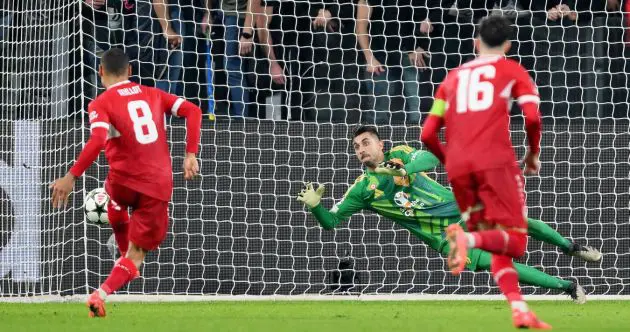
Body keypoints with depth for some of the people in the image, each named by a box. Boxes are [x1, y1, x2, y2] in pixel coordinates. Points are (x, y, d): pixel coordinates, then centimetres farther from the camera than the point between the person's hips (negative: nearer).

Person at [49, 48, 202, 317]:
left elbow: (97, 141, -21)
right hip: (159, 186, 2)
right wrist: (190, 154, 3)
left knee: (116, 203, 38)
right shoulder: (153, 95, 11)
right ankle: (101, 295, -16)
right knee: (136, 254, 5)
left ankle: (126, 253, 46)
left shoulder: (101, 104, -4)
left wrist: (71, 177, -21)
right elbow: (192, 111, 3)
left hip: (123, 181, -2)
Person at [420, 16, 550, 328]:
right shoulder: (511, 70, 14)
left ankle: (519, 310, -1)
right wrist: (534, 153, 13)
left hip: (458, 166, 4)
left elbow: (428, 135, 16)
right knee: (514, 241, -4)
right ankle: (468, 238, -33)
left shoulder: (452, 77, 24)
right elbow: (532, 116, -3)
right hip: (496, 161, -4)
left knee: (496, 249, 13)